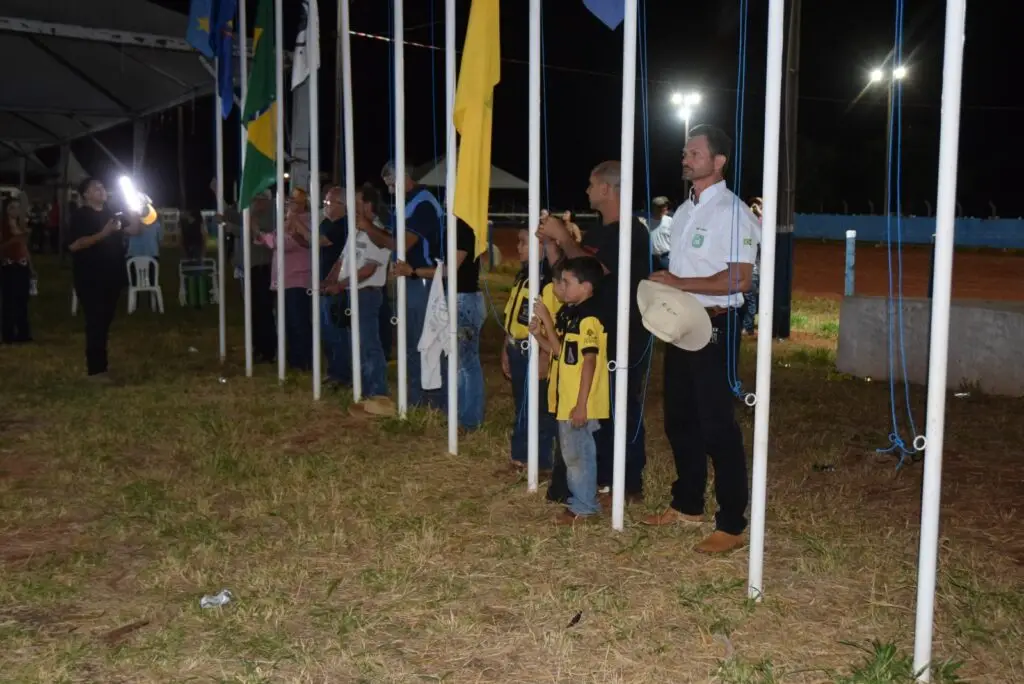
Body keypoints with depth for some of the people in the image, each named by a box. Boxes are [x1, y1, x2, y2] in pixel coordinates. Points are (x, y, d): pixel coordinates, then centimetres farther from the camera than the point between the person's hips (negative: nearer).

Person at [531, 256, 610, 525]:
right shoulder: (572, 313, 11)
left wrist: (581, 403, -23)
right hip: (567, 398, 10)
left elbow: (590, 362, -21)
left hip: (580, 402, -10)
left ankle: (583, 507, 12)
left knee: (578, 453, 1)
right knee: (572, 452, 17)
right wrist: (540, 333, 1)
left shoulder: (589, 318, -18)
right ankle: (580, 499, 29)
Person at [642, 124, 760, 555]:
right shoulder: (684, 211, 15)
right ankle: (687, 506, 31)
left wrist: (678, 283, -20)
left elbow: (739, 280, -21)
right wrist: (662, 287, 3)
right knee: (679, 419, 16)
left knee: (716, 425, -4)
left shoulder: (731, 211, -13)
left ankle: (732, 525, 6)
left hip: (715, 327, -9)